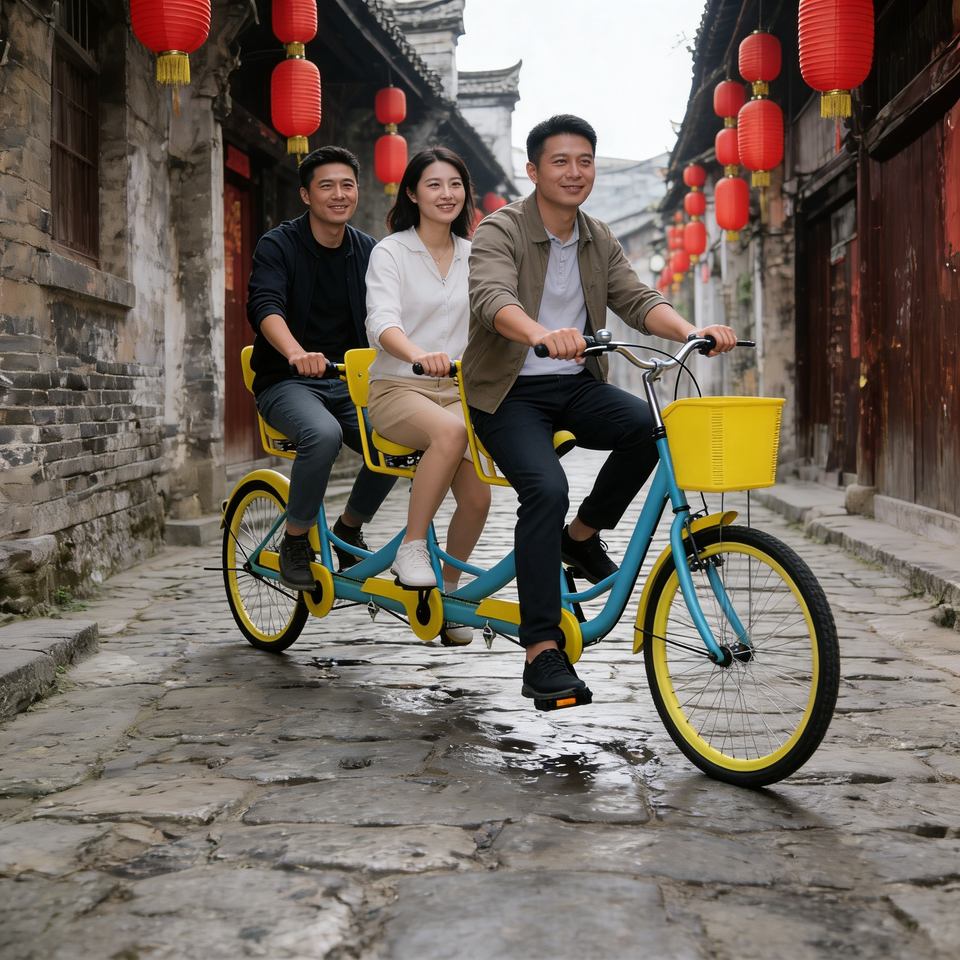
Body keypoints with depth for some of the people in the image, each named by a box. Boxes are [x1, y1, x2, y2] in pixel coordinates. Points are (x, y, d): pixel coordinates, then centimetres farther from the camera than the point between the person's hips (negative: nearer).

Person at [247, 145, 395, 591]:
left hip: (348, 382, 4)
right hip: (288, 382, -4)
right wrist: (297, 352, -45)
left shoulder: (368, 252, 8)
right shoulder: (278, 245, -7)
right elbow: (265, 306, -24)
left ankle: (350, 528, 4)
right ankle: (294, 541, -13)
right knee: (323, 434, -35)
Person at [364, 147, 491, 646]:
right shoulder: (390, 252, -4)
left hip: (456, 389, 4)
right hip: (397, 388, -4)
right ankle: (411, 549, -23)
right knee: (450, 431, -37)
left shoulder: (474, 257, 11)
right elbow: (382, 323, -20)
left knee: (477, 497, -17)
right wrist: (419, 355, -42)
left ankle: (448, 589, 8)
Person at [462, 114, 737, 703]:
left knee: (651, 425, -24)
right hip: (510, 391, -5)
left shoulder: (600, 241, 10)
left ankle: (583, 536, 0)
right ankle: (542, 654, -25)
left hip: (576, 387, 5)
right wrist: (542, 335, -51)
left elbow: (638, 300, -2)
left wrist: (691, 331, -24)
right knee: (547, 488, -29)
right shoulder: (501, 231, -9)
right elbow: (492, 299, -29)